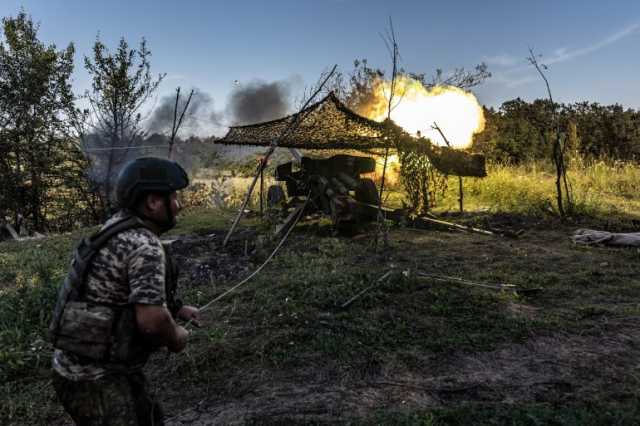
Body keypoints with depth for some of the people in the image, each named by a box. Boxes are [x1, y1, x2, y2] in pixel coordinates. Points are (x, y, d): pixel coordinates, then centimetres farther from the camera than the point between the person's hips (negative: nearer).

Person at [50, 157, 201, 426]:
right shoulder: (145, 246, -24)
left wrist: (177, 308, 19)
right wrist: (175, 338, -12)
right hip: (95, 378, -10)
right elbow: (151, 320, -33)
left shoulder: (120, 228, 6)